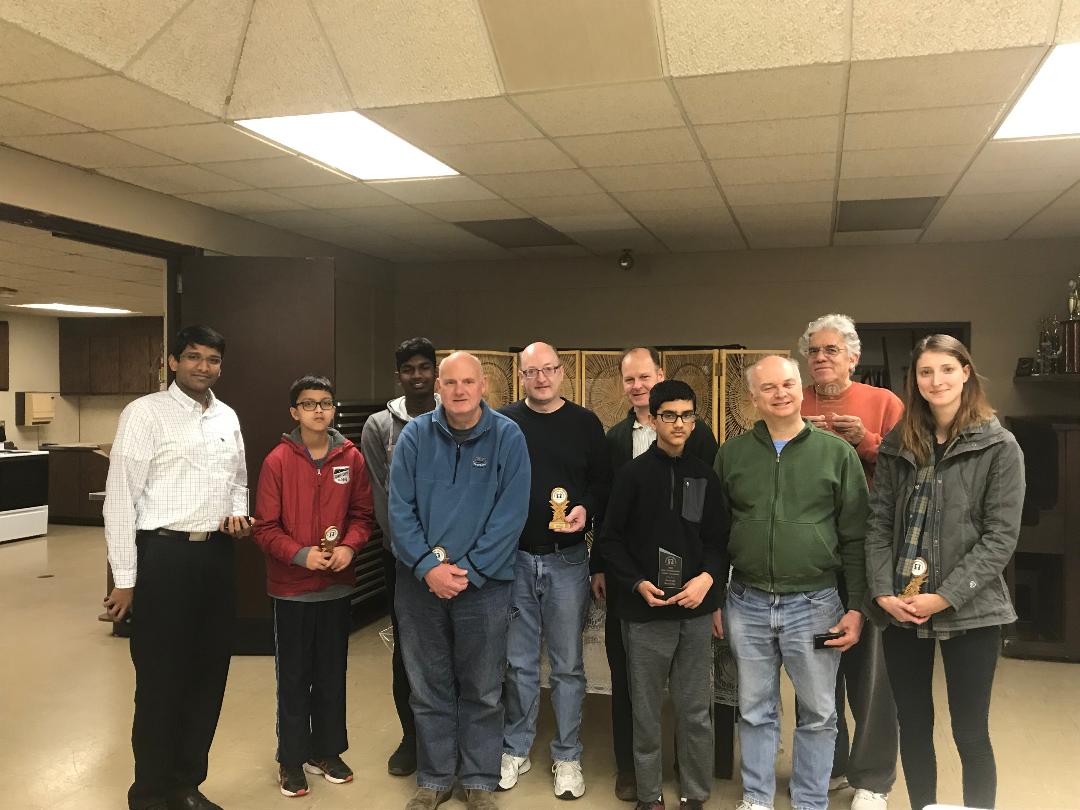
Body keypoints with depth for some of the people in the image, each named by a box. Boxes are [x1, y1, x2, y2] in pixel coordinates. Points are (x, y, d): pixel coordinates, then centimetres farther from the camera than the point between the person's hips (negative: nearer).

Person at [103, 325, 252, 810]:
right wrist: (124, 579, -12)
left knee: (209, 673, 14)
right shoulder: (145, 413, -8)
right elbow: (120, 497, -10)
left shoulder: (228, 418, 10)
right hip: (164, 555, -6)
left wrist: (238, 514, 0)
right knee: (161, 678, 5)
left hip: (216, 555, 6)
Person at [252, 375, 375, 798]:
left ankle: (328, 751, 31)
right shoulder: (278, 461, -9)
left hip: (338, 586, 3)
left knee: (332, 673, 14)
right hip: (291, 587, -2)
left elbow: (362, 514, 4)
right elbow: (265, 528, -8)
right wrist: (301, 554, -21)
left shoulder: (351, 458, -1)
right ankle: (292, 759, 25)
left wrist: (348, 546, -13)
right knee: (294, 677, 10)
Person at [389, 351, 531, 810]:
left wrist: (467, 570, -15)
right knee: (428, 687, 13)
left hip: (484, 583, -1)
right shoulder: (415, 435, -1)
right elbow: (400, 508, -4)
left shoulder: (508, 437, -6)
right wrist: (428, 566, -15)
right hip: (419, 582, 2)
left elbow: (511, 514, -10)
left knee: (482, 691, 10)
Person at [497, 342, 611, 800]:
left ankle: (567, 757, 23)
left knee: (568, 664, 8)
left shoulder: (585, 424, 3)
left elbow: (604, 483, 5)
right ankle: (516, 749, 28)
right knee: (519, 662, 11)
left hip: (567, 560, 0)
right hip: (514, 558, 0)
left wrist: (586, 508, -14)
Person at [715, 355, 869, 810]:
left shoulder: (837, 452, -2)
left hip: (814, 604, -1)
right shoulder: (731, 454, 3)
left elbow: (855, 537, -1)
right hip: (747, 603, 2)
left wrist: (857, 606, -4)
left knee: (817, 714, 10)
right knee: (755, 711, 13)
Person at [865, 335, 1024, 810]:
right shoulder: (898, 445, 6)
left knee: (970, 734, 6)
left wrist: (946, 596, -15)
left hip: (969, 612, -3)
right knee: (913, 727, 13)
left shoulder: (999, 447, -4)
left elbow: (1001, 535, -9)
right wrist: (883, 591, -9)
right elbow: (879, 522, 3)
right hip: (901, 610, 3)